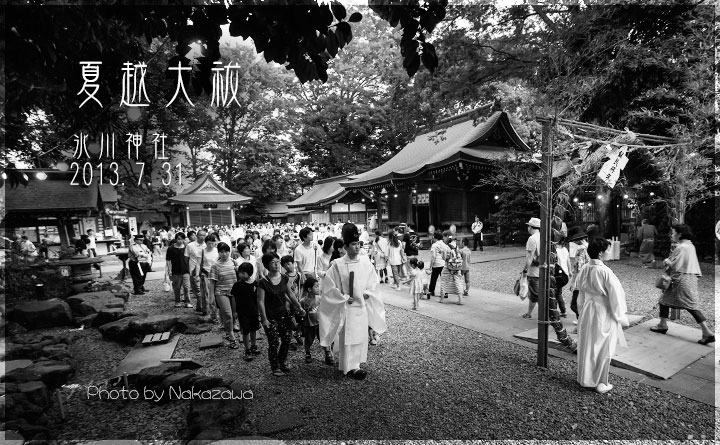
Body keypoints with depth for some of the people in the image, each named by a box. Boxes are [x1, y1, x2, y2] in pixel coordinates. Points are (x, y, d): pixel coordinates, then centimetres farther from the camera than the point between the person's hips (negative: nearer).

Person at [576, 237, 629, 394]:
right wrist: (620, 316, -4)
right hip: (603, 312, -5)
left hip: (587, 311, 6)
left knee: (586, 345, 16)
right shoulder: (605, 271, -21)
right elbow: (615, 295, -15)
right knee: (602, 348, 9)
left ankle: (584, 378, 29)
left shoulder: (584, 270, -2)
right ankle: (600, 383, 19)